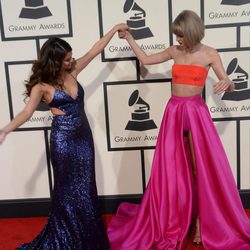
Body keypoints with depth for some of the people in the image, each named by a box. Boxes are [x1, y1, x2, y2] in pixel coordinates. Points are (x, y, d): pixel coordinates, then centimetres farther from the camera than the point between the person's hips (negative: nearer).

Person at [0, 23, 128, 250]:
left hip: (83, 135, 6)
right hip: (63, 139, -5)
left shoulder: (72, 71, 4)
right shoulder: (42, 85, -11)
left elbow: (95, 50, 10)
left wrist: (114, 29, 13)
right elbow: (27, 112, -18)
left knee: (85, 187, 13)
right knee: (68, 189, 5)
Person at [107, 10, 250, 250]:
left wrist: (227, 82, -26)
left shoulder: (209, 54, -2)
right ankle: (173, 223, 21)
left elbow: (230, 86, -4)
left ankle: (202, 222, 13)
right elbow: (145, 59, 18)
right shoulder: (174, 51, 7)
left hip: (196, 112, -3)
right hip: (174, 112, 3)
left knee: (202, 169, 1)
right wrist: (129, 38, 21)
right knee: (172, 169, 6)